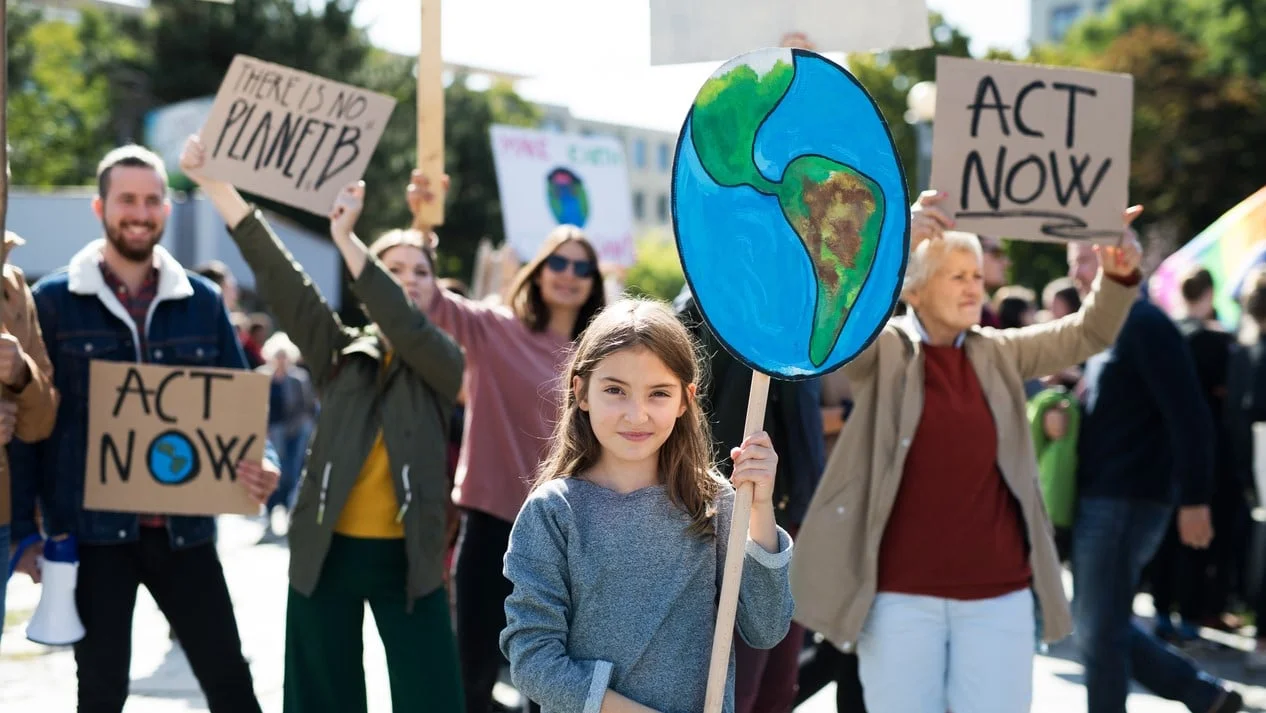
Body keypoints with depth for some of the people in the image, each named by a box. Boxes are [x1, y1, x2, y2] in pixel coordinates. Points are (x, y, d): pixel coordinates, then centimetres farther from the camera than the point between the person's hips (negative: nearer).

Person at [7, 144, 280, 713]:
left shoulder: (202, 301, 6)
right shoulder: (53, 301, -1)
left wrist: (262, 462, -12)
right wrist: (24, 528, -6)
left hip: (183, 526, 2)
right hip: (91, 528, -2)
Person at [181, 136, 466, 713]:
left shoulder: (442, 362, 2)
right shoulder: (340, 353, 6)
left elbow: (405, 326, -19)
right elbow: (278, 276, -3)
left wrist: (346, 239, -29)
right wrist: (214, 184, -13)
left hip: (406, 558, -1)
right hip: (327, 552, 2)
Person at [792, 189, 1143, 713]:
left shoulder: (999, 354, 9)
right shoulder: (881, 352, -2)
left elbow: (1088, 334, 5)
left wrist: (1118, 275, -16)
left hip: (998, 594, 3)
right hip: (901, 594, -3)